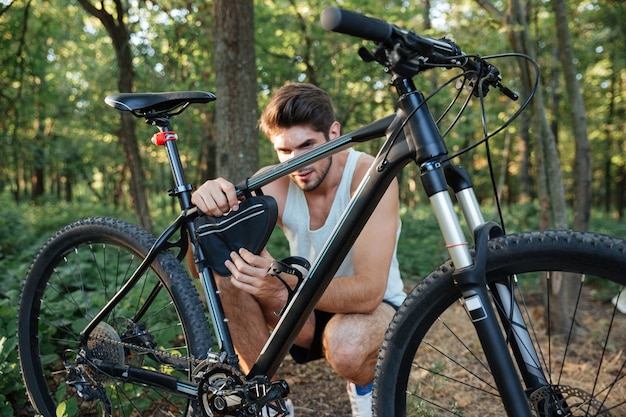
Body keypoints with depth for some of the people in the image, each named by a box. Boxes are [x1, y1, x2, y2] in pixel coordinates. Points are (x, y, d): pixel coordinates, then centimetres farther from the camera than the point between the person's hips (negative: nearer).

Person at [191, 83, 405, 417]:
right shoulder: (274, 183, -13)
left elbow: (368, 291, -34)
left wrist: (286, 285, -51)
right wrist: (206, 213, -42)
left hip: (375, 306, -3)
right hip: (311, 309, 4)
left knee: (347, 348, -38)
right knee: (229, 275, -22)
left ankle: (365, 387, 0)